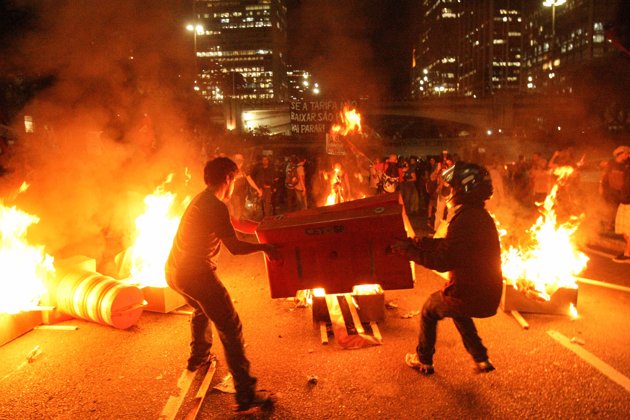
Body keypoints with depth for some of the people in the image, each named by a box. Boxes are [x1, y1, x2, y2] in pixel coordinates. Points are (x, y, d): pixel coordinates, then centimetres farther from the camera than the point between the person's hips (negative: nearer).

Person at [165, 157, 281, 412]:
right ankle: (246, 394, -1)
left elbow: (234, 224, 23)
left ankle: (199, 357, 54)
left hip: (173, 271, 10)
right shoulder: (215, 207, -17)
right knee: (231, 329, -4)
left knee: (201, 310, 35)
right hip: (196, 274, -10)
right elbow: (235, 248, -18)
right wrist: (264, 247, -4)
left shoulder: (202, 200, 13)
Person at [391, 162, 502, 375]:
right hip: (488, 295, 8)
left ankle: (423, 360, 31)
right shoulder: (481, 216, 9)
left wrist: (407, 249, -15)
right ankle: (481, 359, 35)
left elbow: (442, 261, -24)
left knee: (429, 309, 16)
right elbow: (448, 245, 12)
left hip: (469, 296, -8)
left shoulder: (465, 219, -22)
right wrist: (416, 242, 9)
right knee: (457, 310, 35)